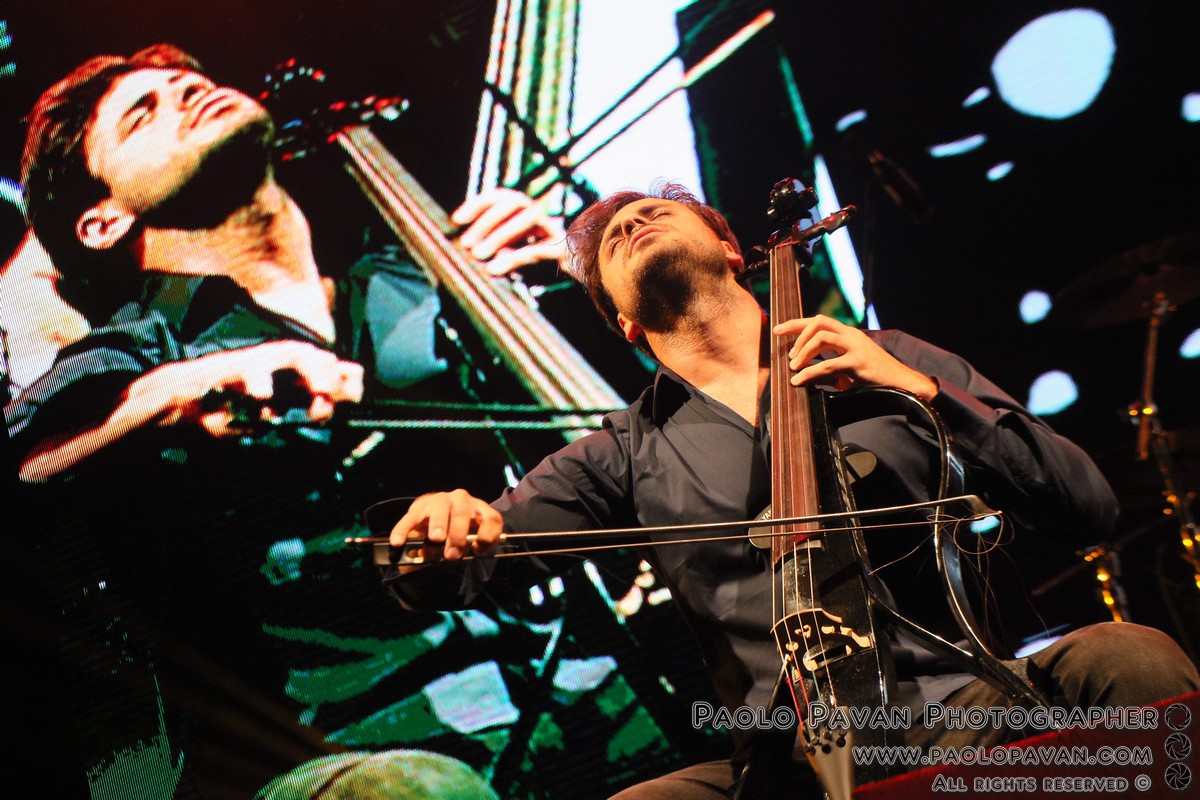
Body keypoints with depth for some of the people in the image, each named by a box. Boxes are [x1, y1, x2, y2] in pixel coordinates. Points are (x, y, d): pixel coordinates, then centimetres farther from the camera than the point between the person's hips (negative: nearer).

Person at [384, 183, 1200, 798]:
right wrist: (439, 524, -17)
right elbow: (448, 575, 7)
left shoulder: (886, 363, 12)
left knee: (1131, 657, -27)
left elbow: (1088, 505, 6)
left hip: (963, 709, 1)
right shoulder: (625, 455, 12)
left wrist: (921, 389, -7)